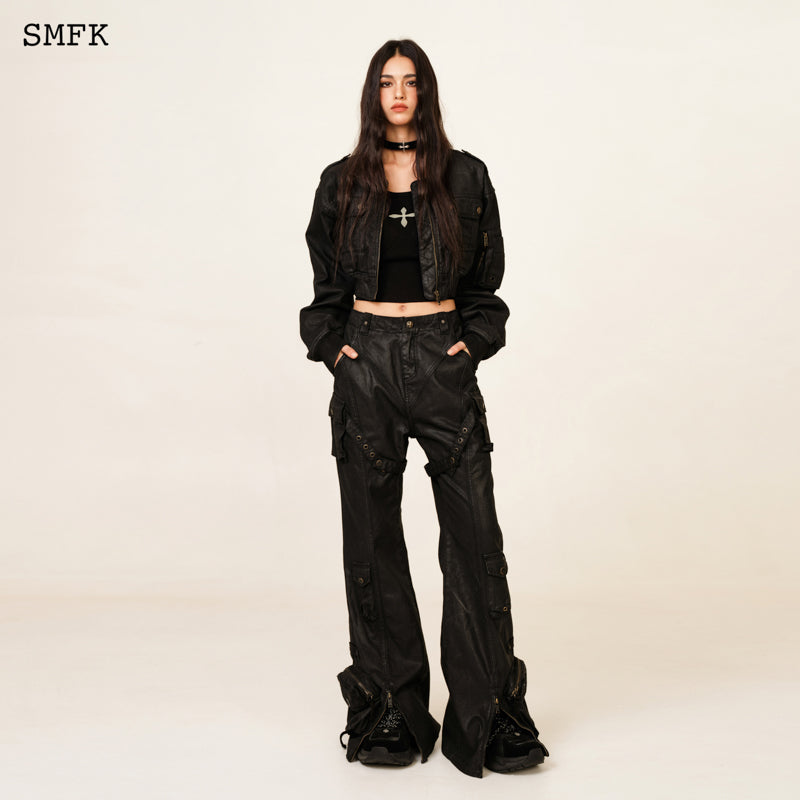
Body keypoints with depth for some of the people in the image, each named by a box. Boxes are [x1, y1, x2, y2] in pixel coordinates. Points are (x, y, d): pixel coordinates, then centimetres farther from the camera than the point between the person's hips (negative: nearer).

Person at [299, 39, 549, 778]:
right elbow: (326, 282, 13)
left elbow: (487, 275, 10)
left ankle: (491, 711, 7)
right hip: (367, 361, 1)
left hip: (443, 359, -1)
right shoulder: (342, 183, 9)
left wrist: (476, 338, -2)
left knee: (474, 529, -4)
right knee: (371, 532, 3)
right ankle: (389, 709, 14)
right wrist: (332, 344, 0)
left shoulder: (465, 178, 7)